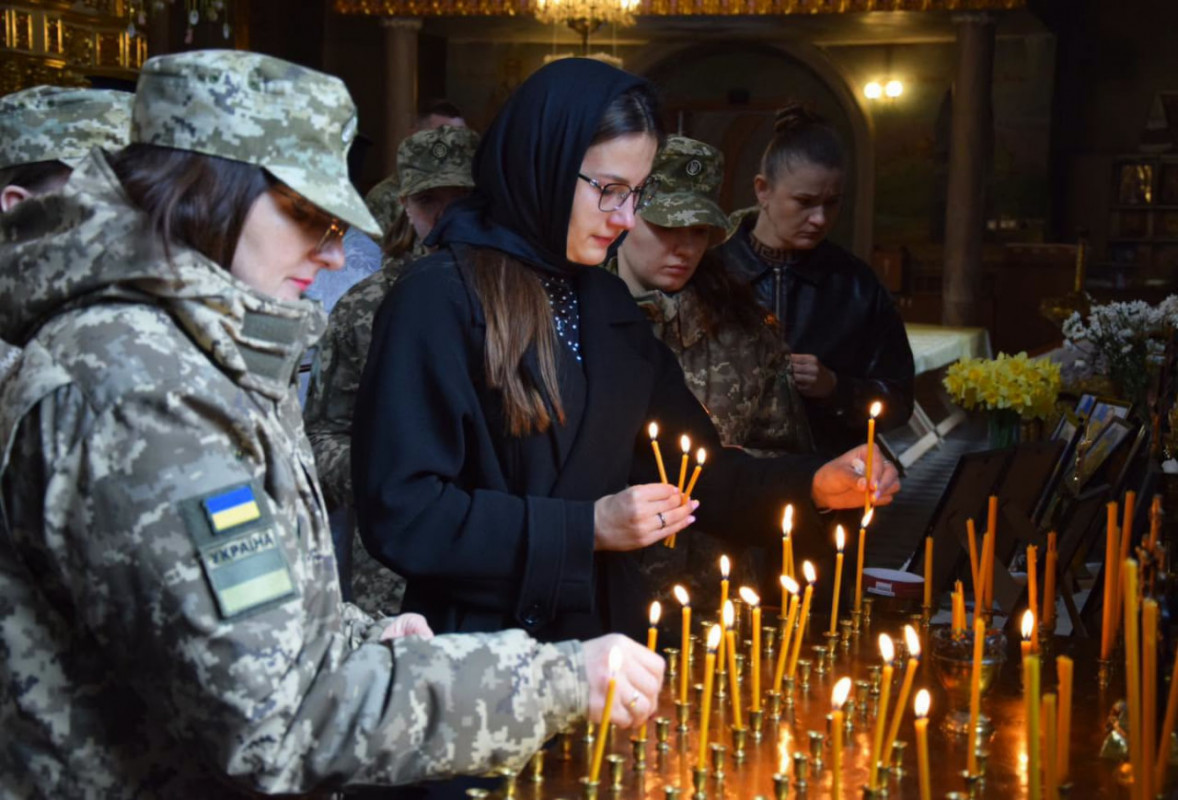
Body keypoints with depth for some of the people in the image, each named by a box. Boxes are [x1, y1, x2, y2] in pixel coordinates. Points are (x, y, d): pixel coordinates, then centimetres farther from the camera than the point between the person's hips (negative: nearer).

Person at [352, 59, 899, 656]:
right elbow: (398, 514, -15)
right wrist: (585, 528, -15)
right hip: (483, 651, -6)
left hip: (606, 630, 6)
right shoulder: (439, 298, -10)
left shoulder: (607, 303, 15)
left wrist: (812, 485, 2)